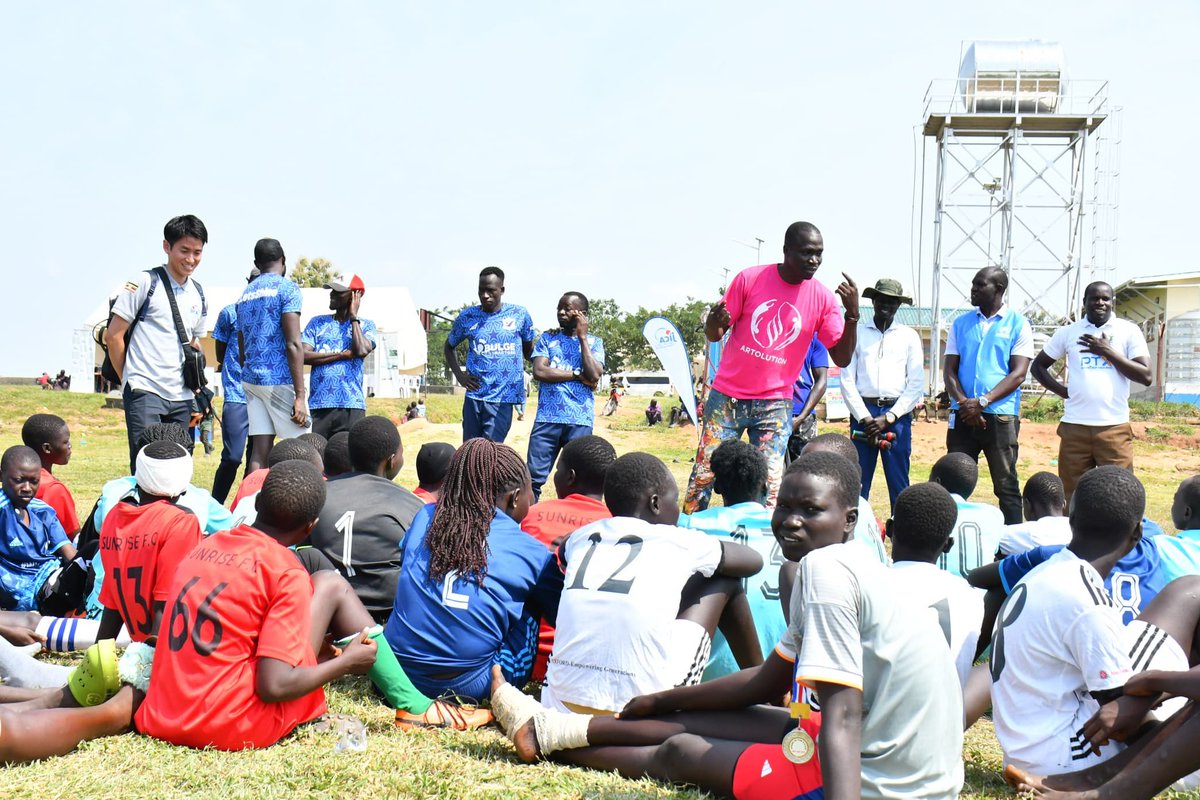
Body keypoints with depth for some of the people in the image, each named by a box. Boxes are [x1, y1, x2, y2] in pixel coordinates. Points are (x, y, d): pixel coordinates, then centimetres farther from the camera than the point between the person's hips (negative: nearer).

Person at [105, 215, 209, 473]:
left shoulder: (199, 296, 15)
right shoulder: (145, 283, -3)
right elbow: (113, 336, -3)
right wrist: (129, 378, 2)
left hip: (181, 398, 6)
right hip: (145, 392, -6)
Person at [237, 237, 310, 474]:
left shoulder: (245, 295, 16)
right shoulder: (287, 288, -6)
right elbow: (293, 344, -14)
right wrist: (300, 396, -16)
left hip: (250, 379, 7)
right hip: (280, 379, -7)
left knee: (259, 450, 4)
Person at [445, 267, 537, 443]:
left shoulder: (519, 314, 2)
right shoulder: (467, 316, 5)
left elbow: (529, 350, 16)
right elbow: (449, 347, 20)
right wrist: (459, 375, 7)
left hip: (503, 398, -2)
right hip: (474, 396, 3)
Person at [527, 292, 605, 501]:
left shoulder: (594, 342, 10)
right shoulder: (547, 338, 12)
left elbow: (594, 376, -7)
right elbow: (539, 371, -3)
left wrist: (582, 337, -3)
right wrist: (578, 376, -6)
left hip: (580, 421, 0)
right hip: (547, 417, 1)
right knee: (534, 476, -3)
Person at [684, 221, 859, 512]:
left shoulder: (823, 298, -3)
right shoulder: (749, 278, -6)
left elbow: (842, 358, -4)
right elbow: (715, 335, 0)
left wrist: (852, 314, -18)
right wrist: (713, 323, -24)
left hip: (775, 404, 1)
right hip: (727, 396, 0)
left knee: (770, 485, -5)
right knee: (703, 475, 0)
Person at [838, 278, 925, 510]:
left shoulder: (909, 336, 9)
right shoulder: (857, 333, 8)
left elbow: (917, 384, 5)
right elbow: (847, 380, 3)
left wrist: (888, 418, -5)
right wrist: (864, 417, -7)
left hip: (897, 414, 0)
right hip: (863, 412, 0)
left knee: (898, 482, 1)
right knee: (857, 480, -1)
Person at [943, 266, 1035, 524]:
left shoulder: (1018, 324, 1)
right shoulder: (961, 324, 12)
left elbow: (1018, 373, -6)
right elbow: (949, 370, 7)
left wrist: (982, 402, -16)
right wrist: (964, 402, -10)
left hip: (1000, 416, -3)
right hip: (962, 415, 4)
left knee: (1006, 485, 0)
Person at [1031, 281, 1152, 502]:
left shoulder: (1128, 331, 3)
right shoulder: (1068, 332, 8)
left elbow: (1146, 377, -4)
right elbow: (1038, 366, 16)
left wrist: (1109, 352, -10)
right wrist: (1063, 391, 2)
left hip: (1115, 426, -2)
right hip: (1074, 426, 2)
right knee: (1072, 493, 8)